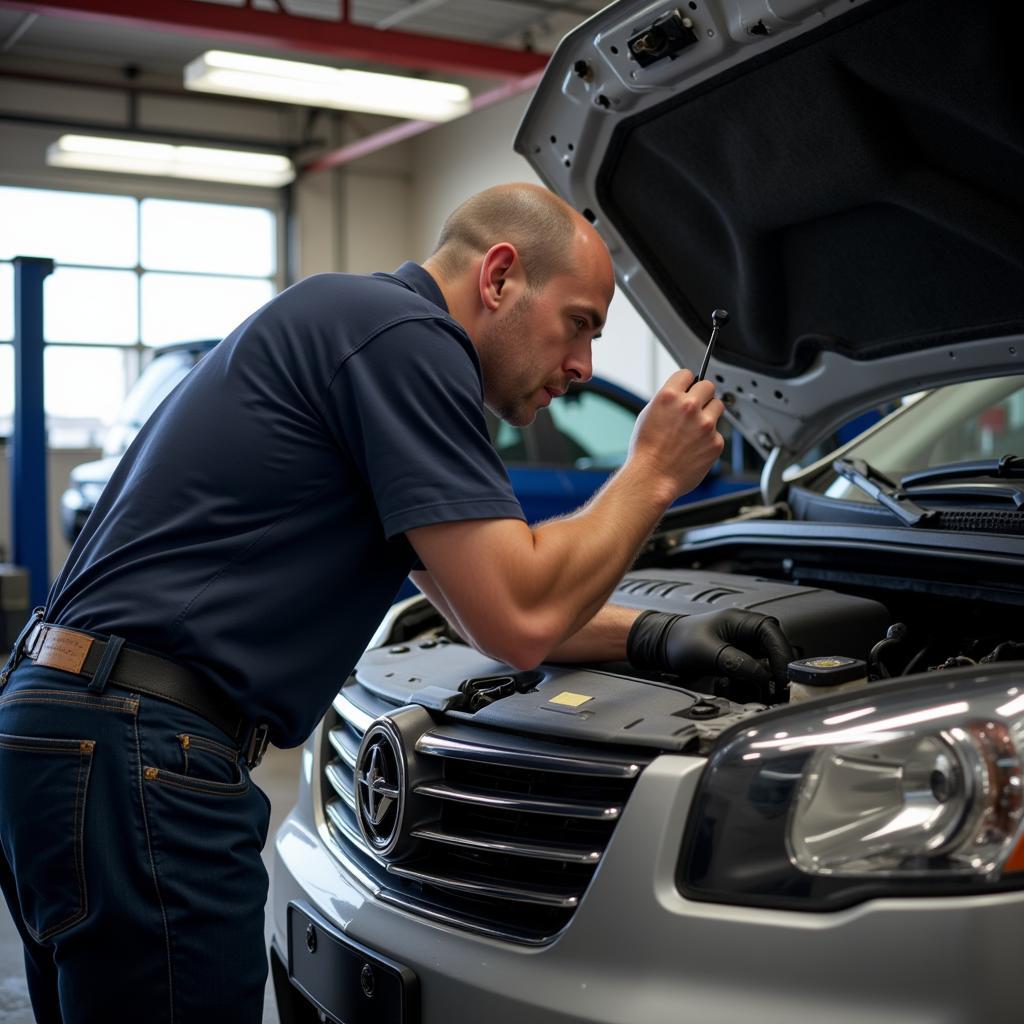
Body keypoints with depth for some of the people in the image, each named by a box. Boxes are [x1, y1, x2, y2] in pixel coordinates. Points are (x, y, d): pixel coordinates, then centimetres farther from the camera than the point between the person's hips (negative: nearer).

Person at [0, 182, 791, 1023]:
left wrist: (655, 637, 15)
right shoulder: (402, 334, -12)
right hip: (134, 761, -11)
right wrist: (653, 474, -2)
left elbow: (485, 603, 25)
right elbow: (516, 623, -16)